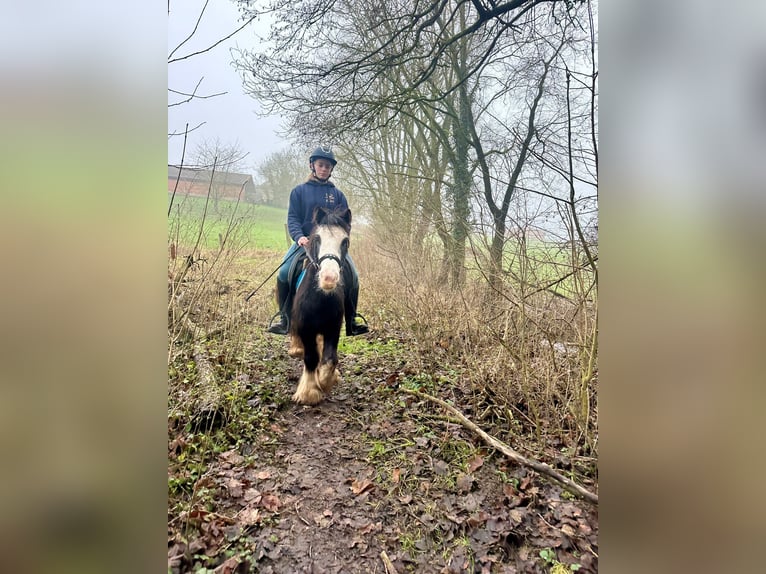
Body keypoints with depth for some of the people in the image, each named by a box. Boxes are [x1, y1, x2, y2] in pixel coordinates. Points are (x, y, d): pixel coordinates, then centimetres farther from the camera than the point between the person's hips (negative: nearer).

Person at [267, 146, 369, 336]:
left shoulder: (337, 194, 13)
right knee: (283, 274, -21)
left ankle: (351, 321, -3)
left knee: (352, 277, -16)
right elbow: (292, 218, 1)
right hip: (305, 242, -1)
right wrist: (299, 236, -19)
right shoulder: (299, 191, 8)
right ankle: (285, 319, -7)